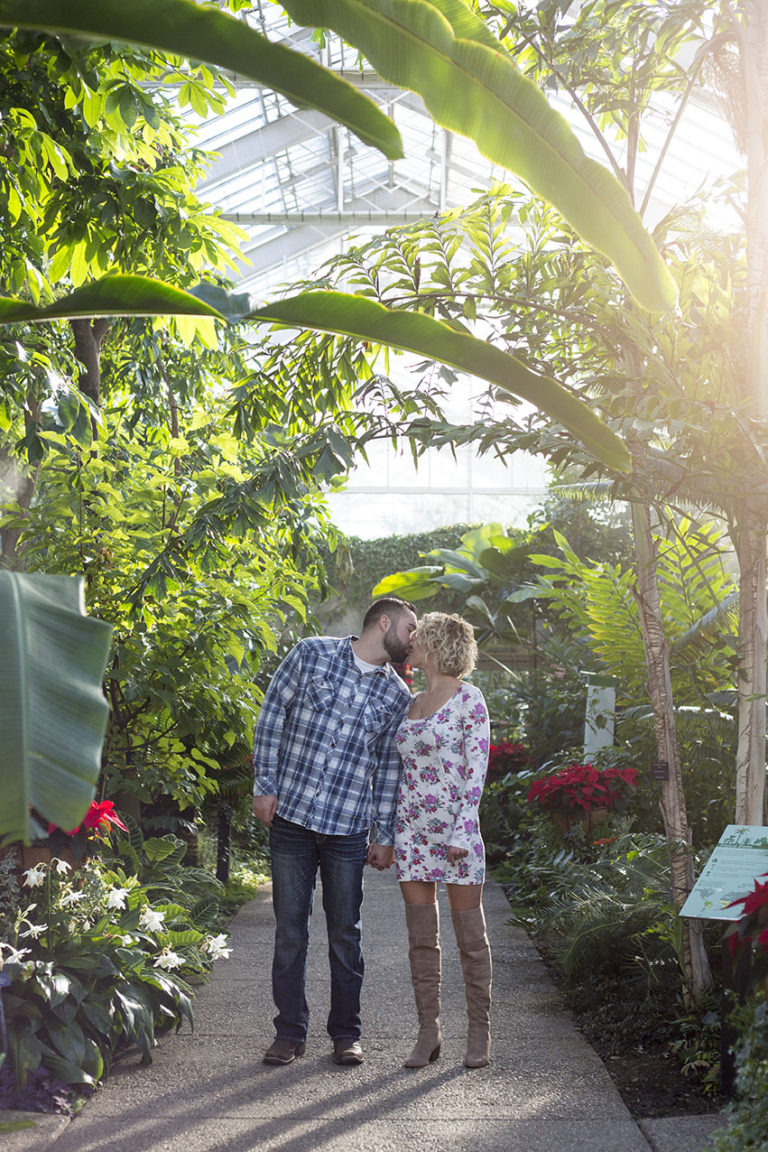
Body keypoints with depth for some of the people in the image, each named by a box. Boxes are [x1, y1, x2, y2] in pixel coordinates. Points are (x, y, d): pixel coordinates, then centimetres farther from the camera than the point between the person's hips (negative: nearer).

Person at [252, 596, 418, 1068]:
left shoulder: (397, 695, 8)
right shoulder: (313, 653, 1)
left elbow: (389, 767, 10)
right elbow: (272, 717, 3)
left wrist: (385, 836, 7)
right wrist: (266, 785, -3)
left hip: (349, 827, 2)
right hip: (291, 816, -1)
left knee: (345, 932, 7)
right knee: (290, 928, 5)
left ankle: (346, 1032, 20)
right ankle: (291, 1032, 17)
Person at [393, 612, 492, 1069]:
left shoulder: (468, 698, -7)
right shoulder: (412, 703, 13)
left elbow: (476, 770, -11)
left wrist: (461, 832, -16)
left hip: (455, 828, -6)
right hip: (412, 826, 6)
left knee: (470, 935, 2)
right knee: (421, 936, 6)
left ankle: (480, 1032, 11)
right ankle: (430, 1033, 13)